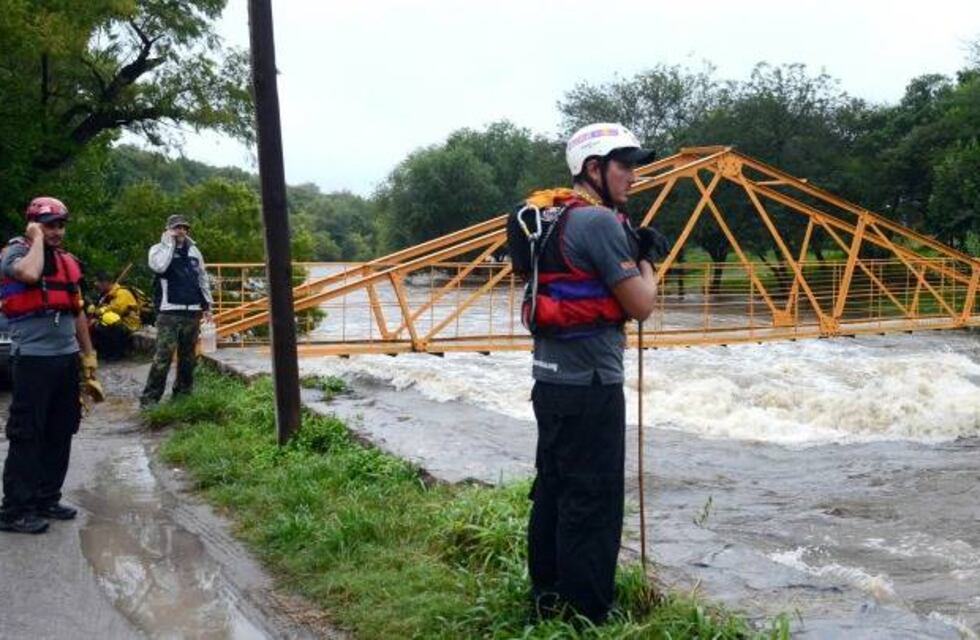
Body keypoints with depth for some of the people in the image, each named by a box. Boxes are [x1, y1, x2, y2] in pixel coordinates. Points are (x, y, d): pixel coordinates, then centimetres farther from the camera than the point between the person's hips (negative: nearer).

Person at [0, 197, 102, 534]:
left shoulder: (68, 262, 14)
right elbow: (30, 274, -32)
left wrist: (88, 359, 18)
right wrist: (36, 238, -14)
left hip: (67, 359, 7)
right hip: (33, 360, -7)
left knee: (60, 434, 11)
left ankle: (47, 499, 23)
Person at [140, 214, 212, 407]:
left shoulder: (193, 250, 15)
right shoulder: (159, 249, 0)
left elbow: (202, 278, 19)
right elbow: (159, 266, -23)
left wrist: (207, 304, 15)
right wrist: (169, 242, -14)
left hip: (192, 311, 5)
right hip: (169, 312, -5)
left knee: (188, 355, 11)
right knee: (164, 355, -13)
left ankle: (183, 391, 23)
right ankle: (150, 397, -10)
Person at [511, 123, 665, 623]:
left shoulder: (552, 216, 13)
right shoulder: (599, 221, -15)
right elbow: (640, 306, -14)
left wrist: (632, 251, 15)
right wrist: (643, 262, 4)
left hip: (551, 377, 10)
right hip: (589, 384, -10)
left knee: (553, 492, 16)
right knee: (592, 505, -2)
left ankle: (548, 601, 27)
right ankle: (586, 618, 6)